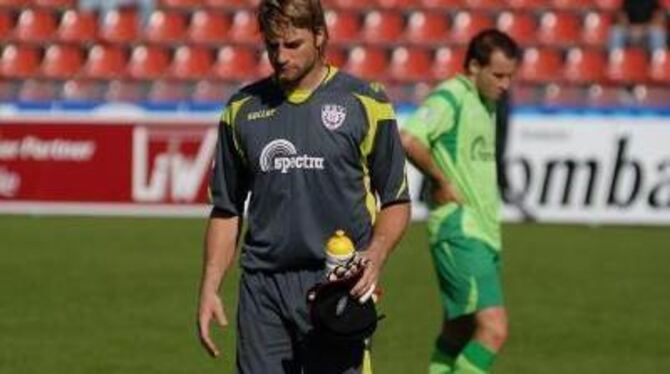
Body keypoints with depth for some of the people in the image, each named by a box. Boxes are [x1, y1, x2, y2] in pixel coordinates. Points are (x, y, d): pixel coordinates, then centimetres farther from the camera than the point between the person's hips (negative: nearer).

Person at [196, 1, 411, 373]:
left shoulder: (364, 104, 2)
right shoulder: (242, 109, 10)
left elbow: (396, 201, 6)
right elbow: (226, 211, 16)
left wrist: (375, 256, -13)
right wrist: (210, 288, 7)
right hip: (262, 289, 3)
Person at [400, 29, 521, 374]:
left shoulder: (487, 103, 17)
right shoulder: (450, 97, -13)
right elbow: (408, 140, -29)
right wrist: (442, 180, -18)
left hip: (484, 233, 10)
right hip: (459, 232, -10)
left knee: (459, 333, 14)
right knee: (493, 329, -17)